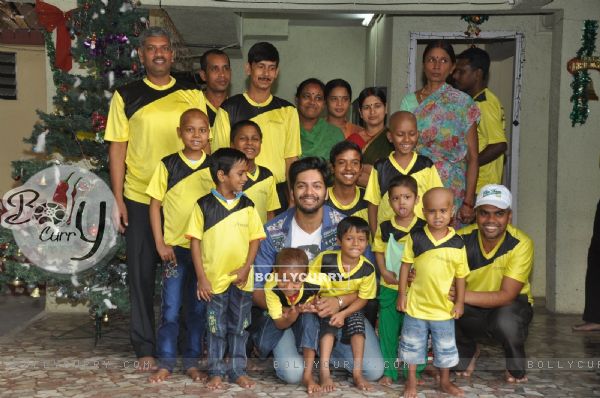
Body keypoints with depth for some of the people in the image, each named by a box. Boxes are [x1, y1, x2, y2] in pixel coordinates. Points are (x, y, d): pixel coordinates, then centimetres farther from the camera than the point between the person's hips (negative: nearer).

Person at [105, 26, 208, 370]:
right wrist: (118, 198, -3)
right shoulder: (126, 96, 4)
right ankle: (145, 347, 17)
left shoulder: (193, 94, 6)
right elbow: (117, 148, 2)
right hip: (140, 199, 0)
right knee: (142, 273, 5)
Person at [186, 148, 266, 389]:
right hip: (214, 279, -2)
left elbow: (255, 239, 4)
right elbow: (195, 241, -5)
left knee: (239, 327, 11)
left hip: (241, 280, 2)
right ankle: (215, 372, 20)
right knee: (216, 328, 8)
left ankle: (238, 370, 24)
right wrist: (201, 277, -9)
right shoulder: (204, 205, -6)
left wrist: (246, 268, -9)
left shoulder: (247, 206, 1)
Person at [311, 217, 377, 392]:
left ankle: (357, 373, -19)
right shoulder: (325, 259, -22)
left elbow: (362, 298, -11)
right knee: (329, 326, -26)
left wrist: (343, 314, -23)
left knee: (357, 320, -23)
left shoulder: (367, 269, -18)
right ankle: (324, 372, -27)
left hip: (351, 308, 2)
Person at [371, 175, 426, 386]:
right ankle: (388, 371, 19)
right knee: (387, 330, 7)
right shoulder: (384, 228, 0)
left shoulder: (423, 228, -6)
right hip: (389, 288, 2)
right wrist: (384, 271, -5)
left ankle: (414, 372, 21)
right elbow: (378, 251, 9)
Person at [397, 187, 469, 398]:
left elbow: (461, 275, 1)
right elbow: (405, 266, -2)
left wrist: (460, 302, 1)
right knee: (412, 344, 12)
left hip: (444, 307, 1)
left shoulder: (457, 244, -7)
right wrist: (402, 294, -2)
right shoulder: (415, 238, -9)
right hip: (416, 304, 0)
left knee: (445, 347, 15)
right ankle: (411, 381, 30)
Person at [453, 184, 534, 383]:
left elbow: (507, 296, -28)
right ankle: (467, 353, 6)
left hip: (510, 305, -2)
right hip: (471, 310, 2)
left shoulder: (521, 244, -23)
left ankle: (516, 367, -1)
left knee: (506, 320, -38)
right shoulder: (461, 239, -17)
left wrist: (462, 295, -42)